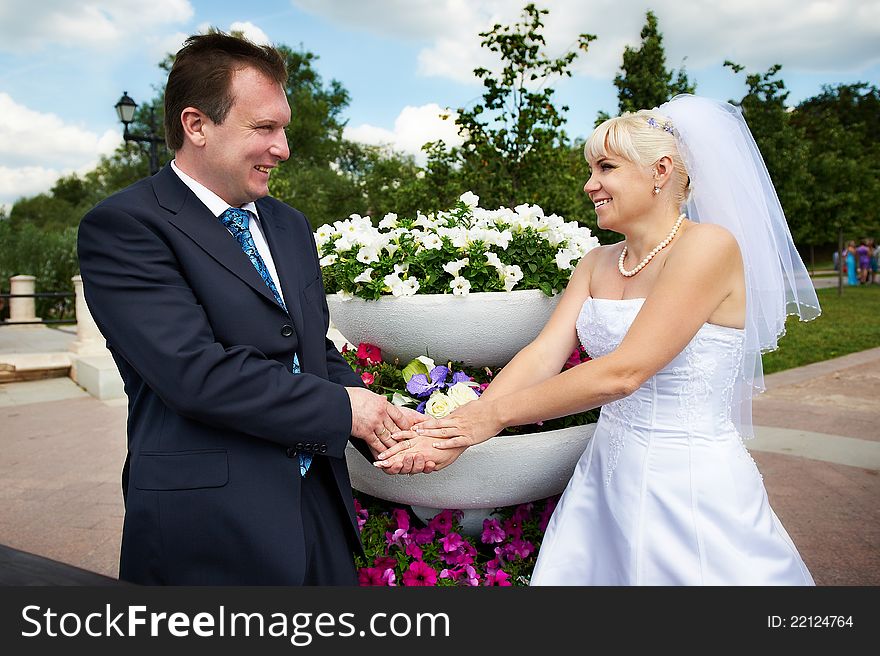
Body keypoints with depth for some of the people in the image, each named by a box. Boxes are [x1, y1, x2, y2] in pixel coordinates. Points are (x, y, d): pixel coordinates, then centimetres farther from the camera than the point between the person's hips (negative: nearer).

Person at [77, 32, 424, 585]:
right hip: (212, 531, -6)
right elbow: (196, 372, -22)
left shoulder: (291, 226, 12)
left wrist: (380, 423, -5)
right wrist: (341, 407, -15)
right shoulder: (122, 227, -11)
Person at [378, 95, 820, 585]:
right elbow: (543, 355, -5)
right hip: (606, 476, 6)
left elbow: (621, 373, -23)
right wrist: (455, 429, -18)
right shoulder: (597, 264, 6)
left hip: (690, 486, -6)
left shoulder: (708, 246, -17)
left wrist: (494, 414, -17)